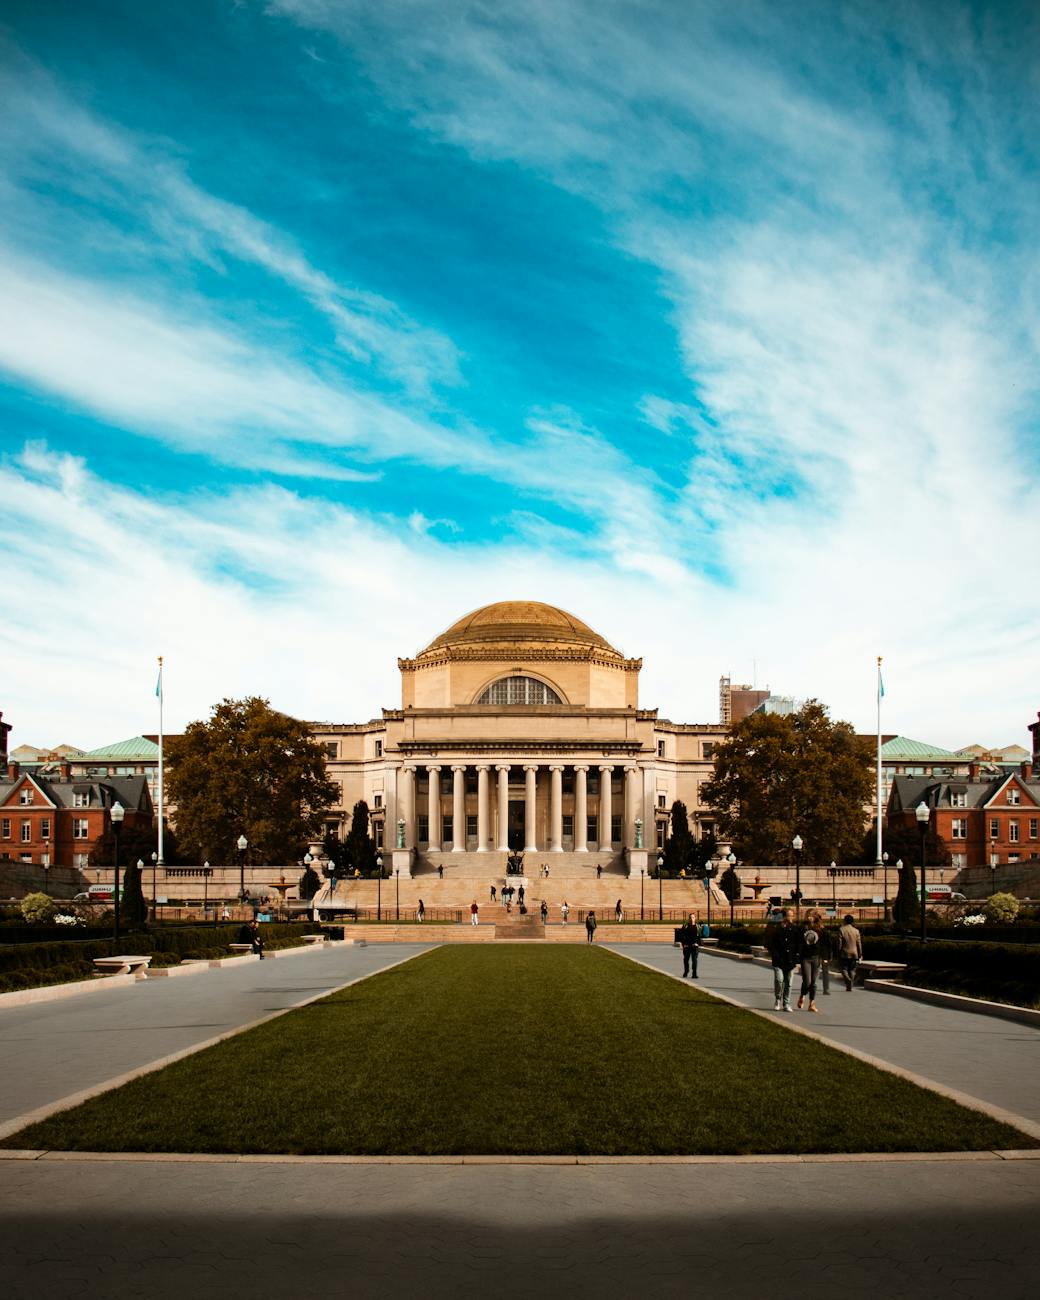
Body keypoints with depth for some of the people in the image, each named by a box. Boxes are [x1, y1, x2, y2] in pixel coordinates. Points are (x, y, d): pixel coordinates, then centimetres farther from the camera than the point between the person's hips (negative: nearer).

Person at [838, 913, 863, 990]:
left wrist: (838, 954, -1)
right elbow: (859, 944, 4)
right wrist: (860, 955, 10)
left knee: (844, 969, 4)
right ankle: (849, 987, 9)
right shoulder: (856, 931, 2)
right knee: (852, 970, 11)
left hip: (844, 954, -3)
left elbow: (839, 943, -8)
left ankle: (848, 980, -24)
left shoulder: (841, 930, -7)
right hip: (854, 954, 3)